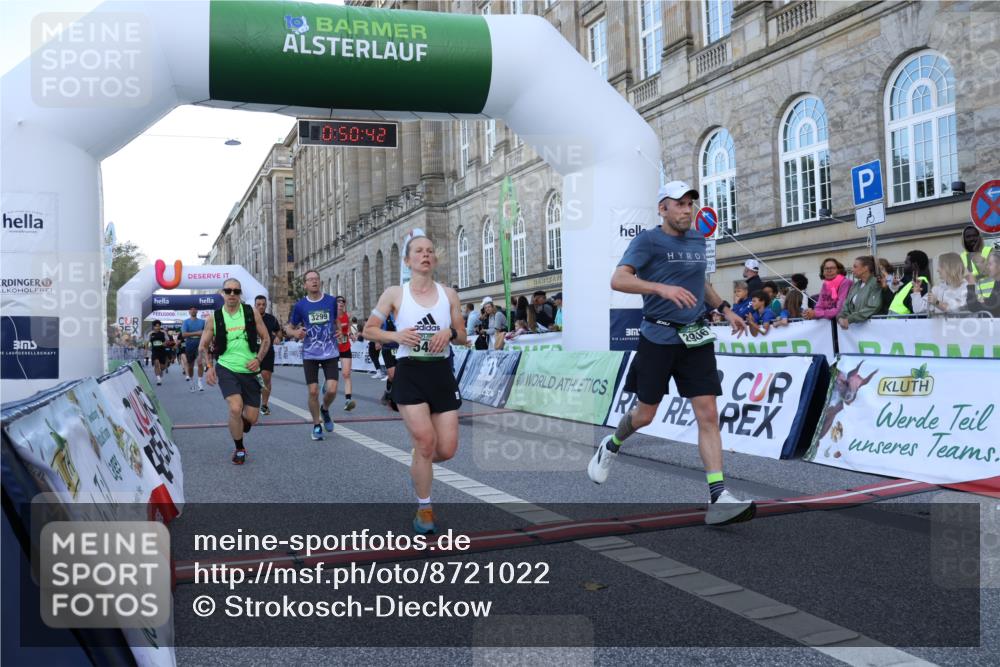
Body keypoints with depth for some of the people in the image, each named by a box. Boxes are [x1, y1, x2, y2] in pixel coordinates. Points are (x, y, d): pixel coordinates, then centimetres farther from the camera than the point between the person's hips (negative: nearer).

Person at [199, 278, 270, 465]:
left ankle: (236, 429, 42)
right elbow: (203, 346, 9)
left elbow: (265, 338, 6)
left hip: (250, 371, 2)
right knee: (235, 409, -23)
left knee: (251, 418, 3)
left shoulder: (251, 313, 1)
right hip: (226, 369, -2)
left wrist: (258, 359, -9)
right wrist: (209, 367, -6)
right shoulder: (214, 318, 0)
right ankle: (239, 449, 2)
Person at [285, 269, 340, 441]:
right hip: (310, 354, 0)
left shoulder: (331, 301, 1)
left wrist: (339, 331, -4)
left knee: (332, 390, -10)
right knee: (313, 391, -2)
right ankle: (316, 425, 17)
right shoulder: (300, 305, -1)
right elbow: (289, 328, 8)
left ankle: (325, 410, 24)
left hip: (330, 353, 0)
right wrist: (295, 333, -14)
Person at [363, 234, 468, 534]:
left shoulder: (448, 294, 7)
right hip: (409, 373, -3)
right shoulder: (394, 294, 0)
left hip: (441, 374, 3)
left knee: (447, 449, 0)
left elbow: (463, 337, 11)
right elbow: (369, 330, 4)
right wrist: (396, 335, -15)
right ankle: (424, 509, 10)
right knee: (425, 442, -11)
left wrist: (450, 332, -12)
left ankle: (419, 466, 37)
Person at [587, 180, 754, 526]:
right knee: (645, 414, 7)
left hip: (695, 338, 4)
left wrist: (724, 308, 21)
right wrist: (662, 288, -35)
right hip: (658, 338, -4)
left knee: (708, 415, -6)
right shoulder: (648, 240, -7)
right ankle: (610, 446, 40)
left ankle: (719, 498, -7)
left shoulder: (697, 239, 12)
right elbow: (618, 279, -22)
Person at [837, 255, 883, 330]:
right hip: (853, 324, 6)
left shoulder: (875, 284, -4)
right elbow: (847, 304, 14)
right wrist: (841, 317, -7)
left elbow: (871, 308, -14)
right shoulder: (855, 285, 18)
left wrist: (849, 319, -19)